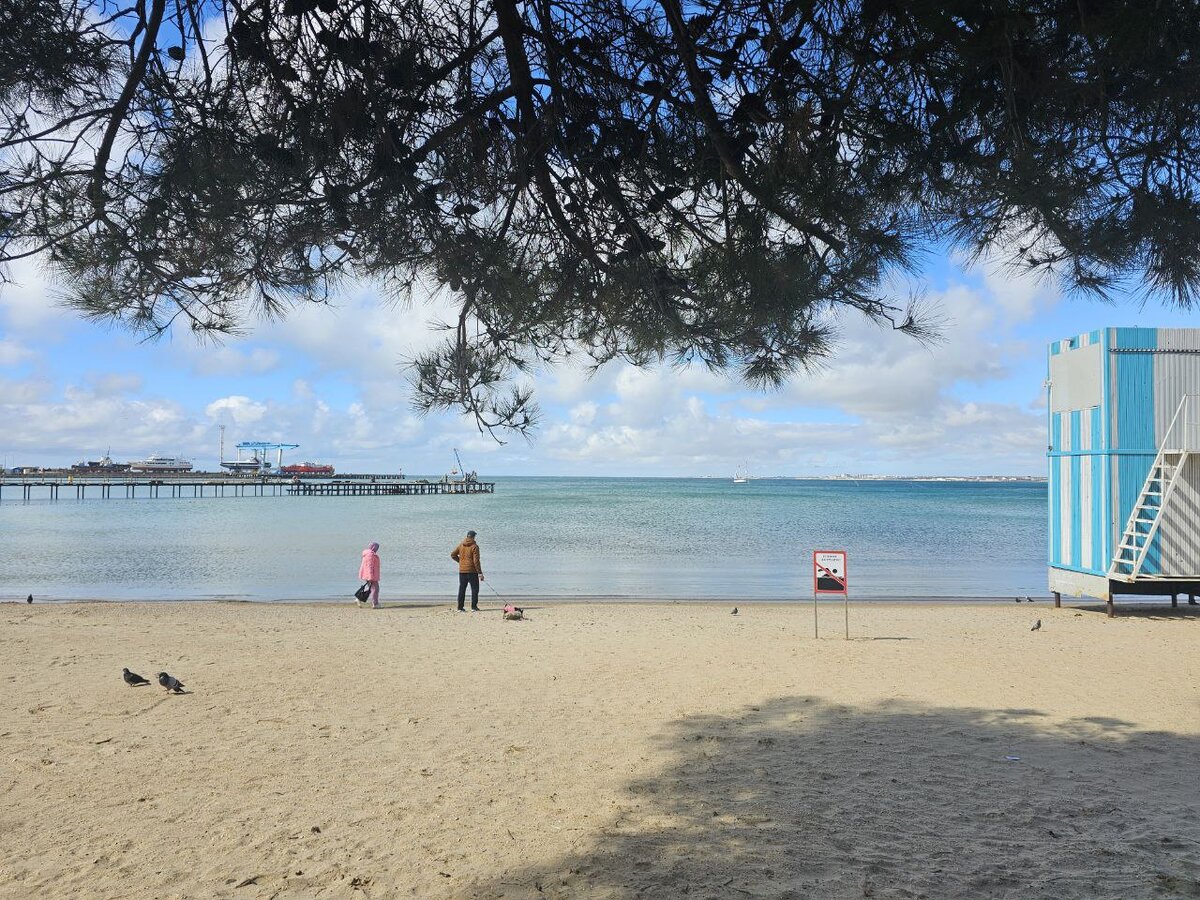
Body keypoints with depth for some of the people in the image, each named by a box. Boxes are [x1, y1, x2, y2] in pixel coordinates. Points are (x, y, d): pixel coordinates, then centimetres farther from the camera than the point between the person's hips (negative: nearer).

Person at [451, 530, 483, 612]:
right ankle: (474, 607, 0)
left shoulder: (461, 545, 6)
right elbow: (476, 561, -14)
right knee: (475, 589, 4)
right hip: (472, 571, -5)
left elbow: (453, 554, 9)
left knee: (462, 589, 9)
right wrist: (480, 573, -11)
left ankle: (460, 608, 9)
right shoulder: (474, 546, -9)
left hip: (462, 571, 5)